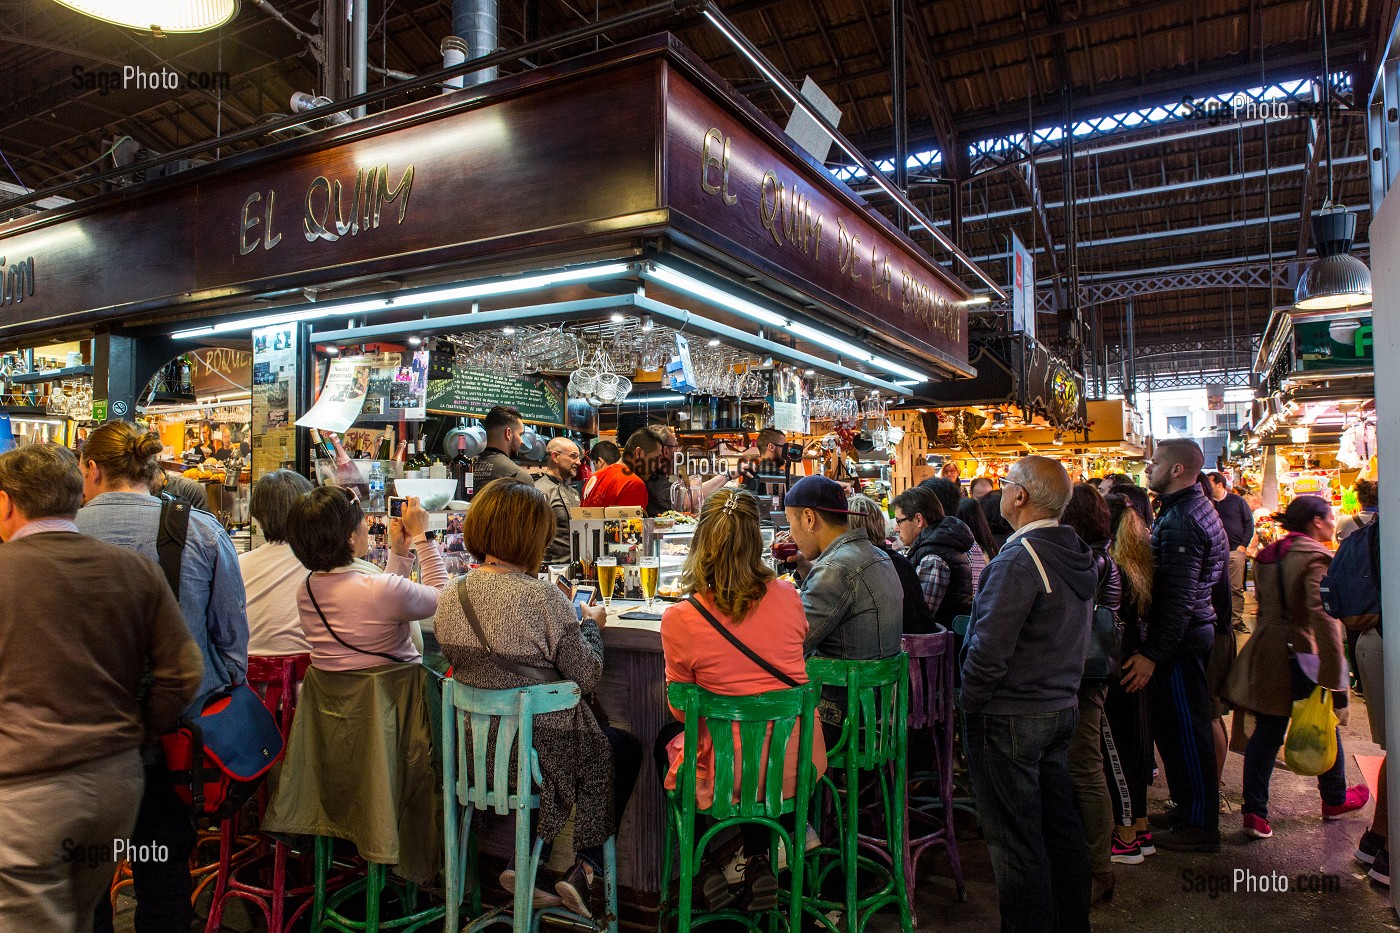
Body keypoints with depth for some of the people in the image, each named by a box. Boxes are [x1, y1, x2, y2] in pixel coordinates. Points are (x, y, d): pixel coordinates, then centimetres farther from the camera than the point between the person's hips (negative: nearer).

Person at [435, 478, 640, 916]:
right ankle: (584, 867, 18)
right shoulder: (542, 597, -25)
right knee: (625, 749, 24)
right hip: (543, 747, -6)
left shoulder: (451, 597, -5)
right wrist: (591, 625, 2)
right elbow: (586, 676, -17)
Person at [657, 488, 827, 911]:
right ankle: (758, 864, 31)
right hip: (799, 768, 3)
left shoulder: (679, 619, -19)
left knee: (667, 739, 30)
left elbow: (681, 710, -3)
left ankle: (705, 867, 26)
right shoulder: (787, 598, -9)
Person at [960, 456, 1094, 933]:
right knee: (1060, 822, 20)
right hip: (1062, 708, 9)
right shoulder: (1076, 554, 7)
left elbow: (989, 649, -24)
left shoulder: (1019, 559, -22)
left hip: (1011, 718, -9)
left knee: (1016, 840, 3)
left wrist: (971, 704, -12)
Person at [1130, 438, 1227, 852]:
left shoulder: (1181, 521, -21)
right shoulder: (1193, 507, 13)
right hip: (1194, 629, 10)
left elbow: (1178, 597, -25)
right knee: (1174, 725, 18)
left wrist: (1152, 654, -23)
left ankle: (1200, 825, 12)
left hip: (1181, 636, -10)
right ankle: (1186, 807, 31)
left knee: (1186, 729, 0)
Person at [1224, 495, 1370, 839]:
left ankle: (1254, 811, 4)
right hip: (1304, 655, -6)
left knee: (1267, 731, 6)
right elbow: (1324, 617, -23)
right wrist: (1334, 677, -23)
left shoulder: (1267, 556, 10)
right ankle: (1334, 800, 37)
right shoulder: (1316, 557, -15)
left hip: (1267, 654, 6)